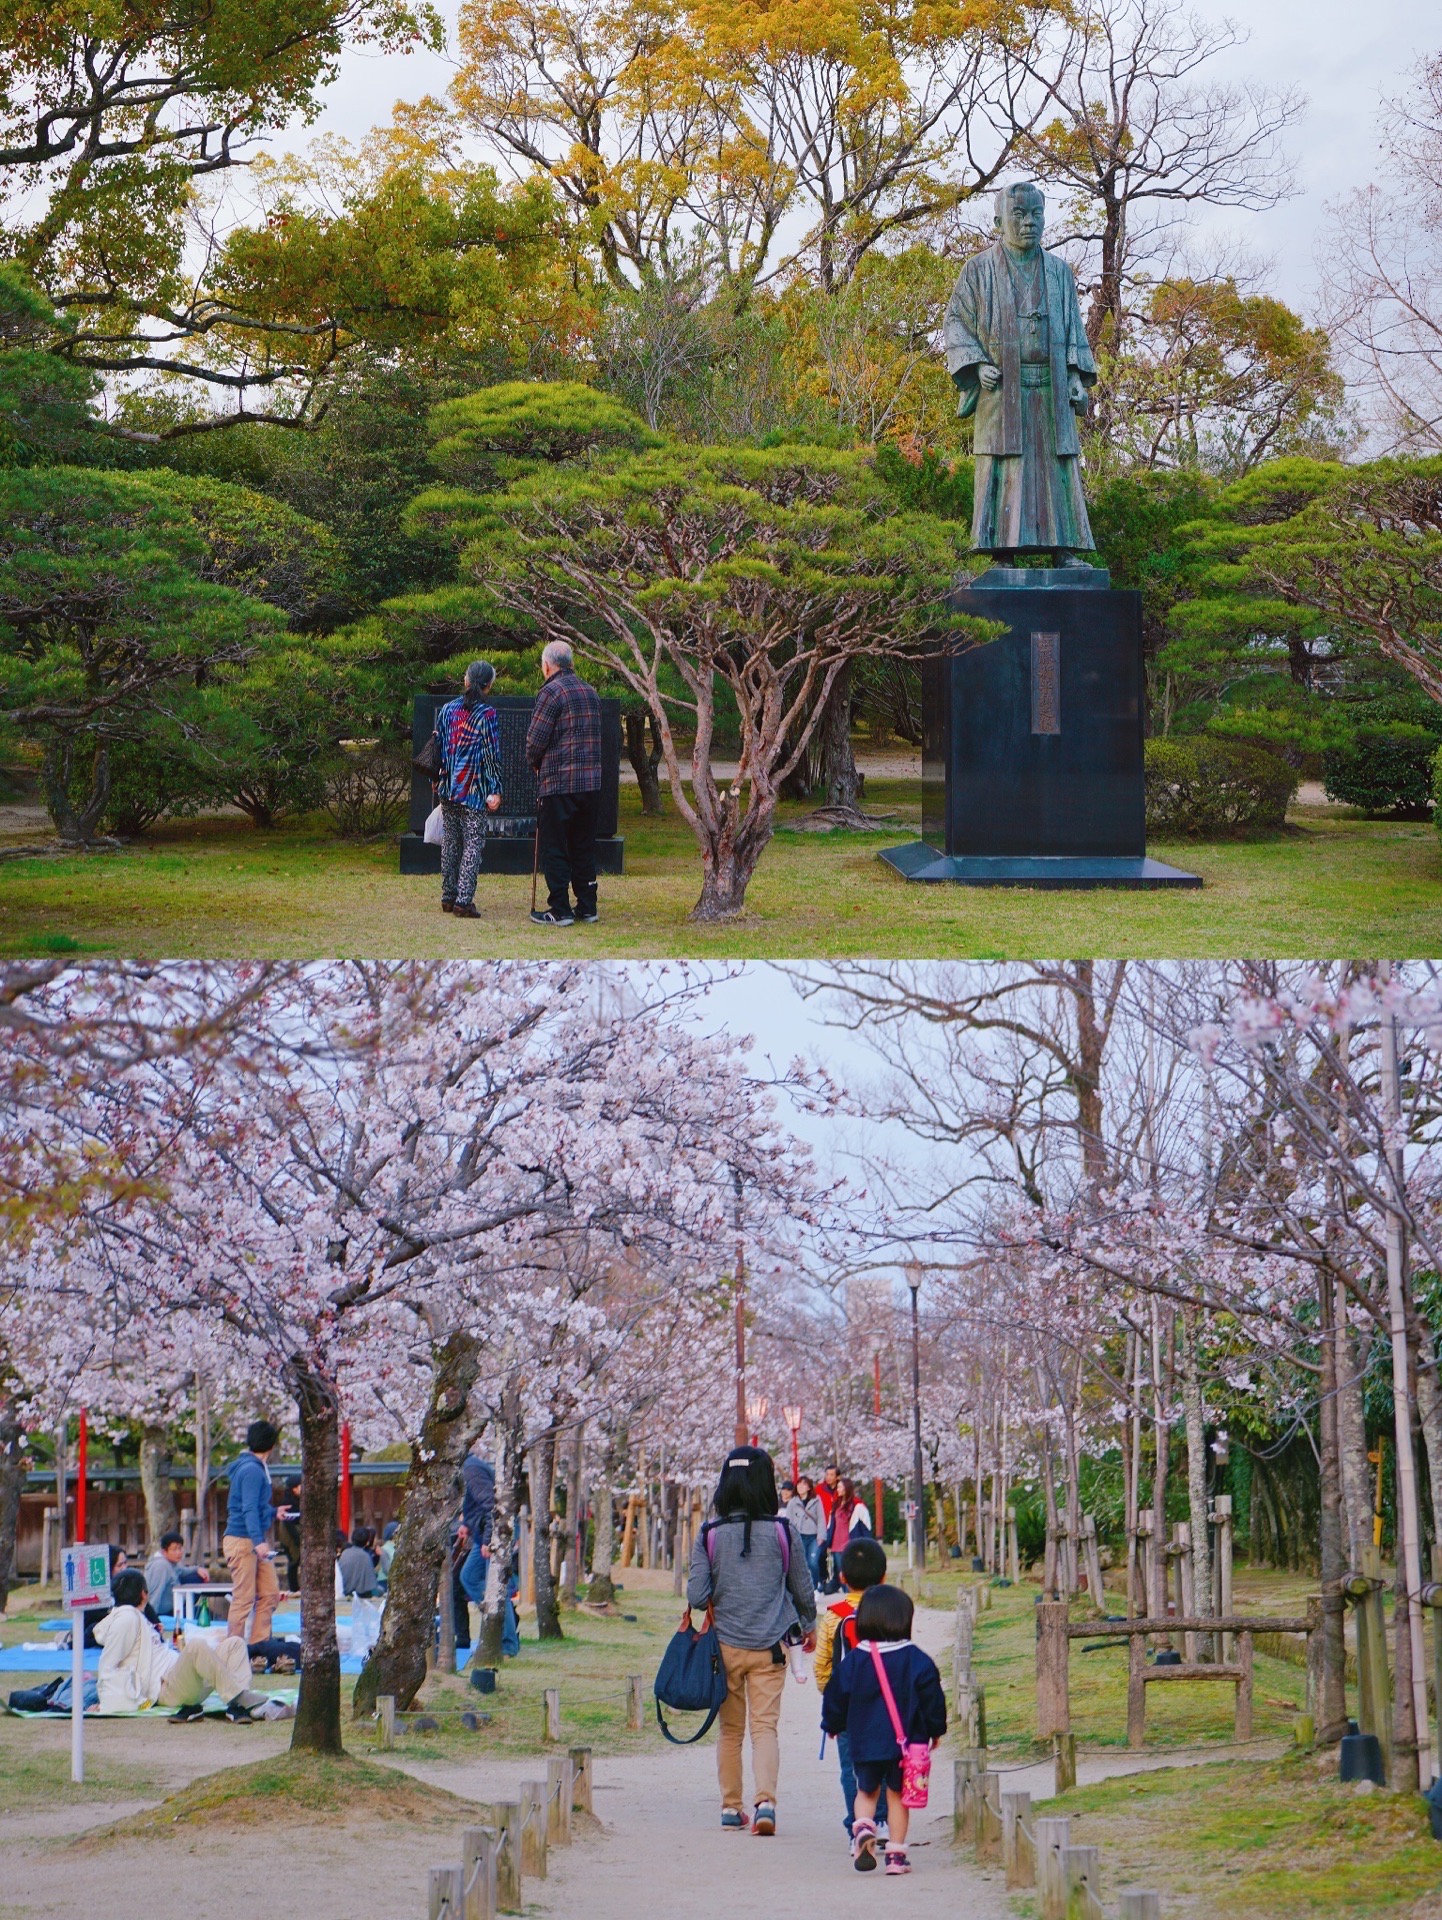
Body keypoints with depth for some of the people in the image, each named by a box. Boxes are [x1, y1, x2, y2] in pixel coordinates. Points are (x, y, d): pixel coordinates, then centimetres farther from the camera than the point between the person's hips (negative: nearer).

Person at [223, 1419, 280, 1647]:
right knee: (244, 1598, -6)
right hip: (242, 1541, -10)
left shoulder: (257, 1468, 16)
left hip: (255, 1542, 10)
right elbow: (249, 1509, -24)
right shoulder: (252, 1470, -15)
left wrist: (273, 1513, 47)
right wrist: (259, 1541, -33)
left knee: (270, 1593, 8)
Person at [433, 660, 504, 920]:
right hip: (474, 791, -5)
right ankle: (463, 901, -8)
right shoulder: (487, 714, -10)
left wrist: (436, 779, 22)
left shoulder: (448, 709, 5)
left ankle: (448, 898, 16)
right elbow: (492, 755, -11)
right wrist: (495, 790, -8)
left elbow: (438, 745, 11)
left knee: (450, 842, 13)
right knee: (473, 844, -2)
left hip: (447, 788, 5)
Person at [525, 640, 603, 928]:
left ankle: (559, 910, -1)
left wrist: (536, 763, 9)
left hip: (559, 784, -7)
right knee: (584, 847, 14)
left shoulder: (552, 691, -10)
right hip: (592, 782, 7)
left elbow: (535, 741, -12)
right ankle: (587, 906, 15)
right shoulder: (590, 692, 12)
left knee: (553, 849, 0)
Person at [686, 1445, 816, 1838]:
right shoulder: (782, 1532, -4)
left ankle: (731, 1806, 16)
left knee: (730, 1730, 13)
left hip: (724, 1644, 1)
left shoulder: (709, 1535, -5)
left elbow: (696, 1596, -8)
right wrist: (809, 1625, 25)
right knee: (765, 1726, -1)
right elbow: (803, 1588, 6)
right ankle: (765, 1799, -19)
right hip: (769, 1647, -1)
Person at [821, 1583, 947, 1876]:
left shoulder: (854, 1660, -3)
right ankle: (896, 1854, 7)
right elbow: (932, 1699, -4)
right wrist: (936, 1730, 11)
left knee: (866, 1790, 17)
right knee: (897, 1794, 10)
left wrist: (832, 1725, 21)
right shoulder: (917, 1660, -7)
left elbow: (836, 1696, 4)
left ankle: (863, 1827, -11)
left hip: (865, 1742, 1)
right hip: (906, 1741, -1)